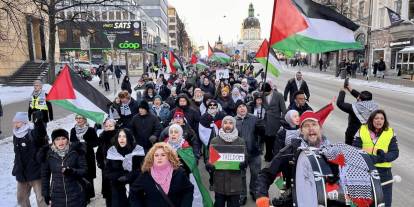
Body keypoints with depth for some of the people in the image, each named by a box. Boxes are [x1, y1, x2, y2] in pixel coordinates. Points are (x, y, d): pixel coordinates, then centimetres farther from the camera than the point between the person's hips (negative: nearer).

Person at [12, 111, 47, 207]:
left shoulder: (33, 134, -16)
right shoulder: (16, 136, 7)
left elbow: (41, 133, -42)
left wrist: (38, 121, -60)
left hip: (35, 172, -8)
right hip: (21, 174, 8)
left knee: (41, 198, -5)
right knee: (21, 197, 23)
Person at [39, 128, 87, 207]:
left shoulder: (76, 151, -7)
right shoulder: (48, 154, -1)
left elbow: (84, 170, -6)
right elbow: (45, 175, 8)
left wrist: (72, 171, -25)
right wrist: (46, 193, 8)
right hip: (57, 197, 1)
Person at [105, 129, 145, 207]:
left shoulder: (138, 150, -6)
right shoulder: (112, 151, -1)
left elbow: (141, 170, -9)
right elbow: (107, 172, 0)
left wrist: (127, 177, -19)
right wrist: (120, 177, -14)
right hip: (117, 190, 2)